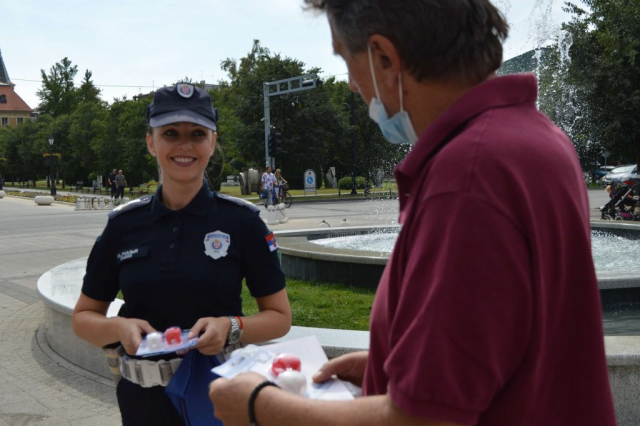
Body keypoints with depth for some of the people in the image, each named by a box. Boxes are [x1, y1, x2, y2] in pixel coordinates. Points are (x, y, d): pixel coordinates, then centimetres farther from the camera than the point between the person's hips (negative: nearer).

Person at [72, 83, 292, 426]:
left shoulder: (241, 220, -8)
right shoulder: (123, 224, -2)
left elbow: (279, 317, -3)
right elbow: (83, 317, 6)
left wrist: (231, 327, -21)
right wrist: (119, 328, -15)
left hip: (222, 394, -2)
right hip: (144, 397, 2)